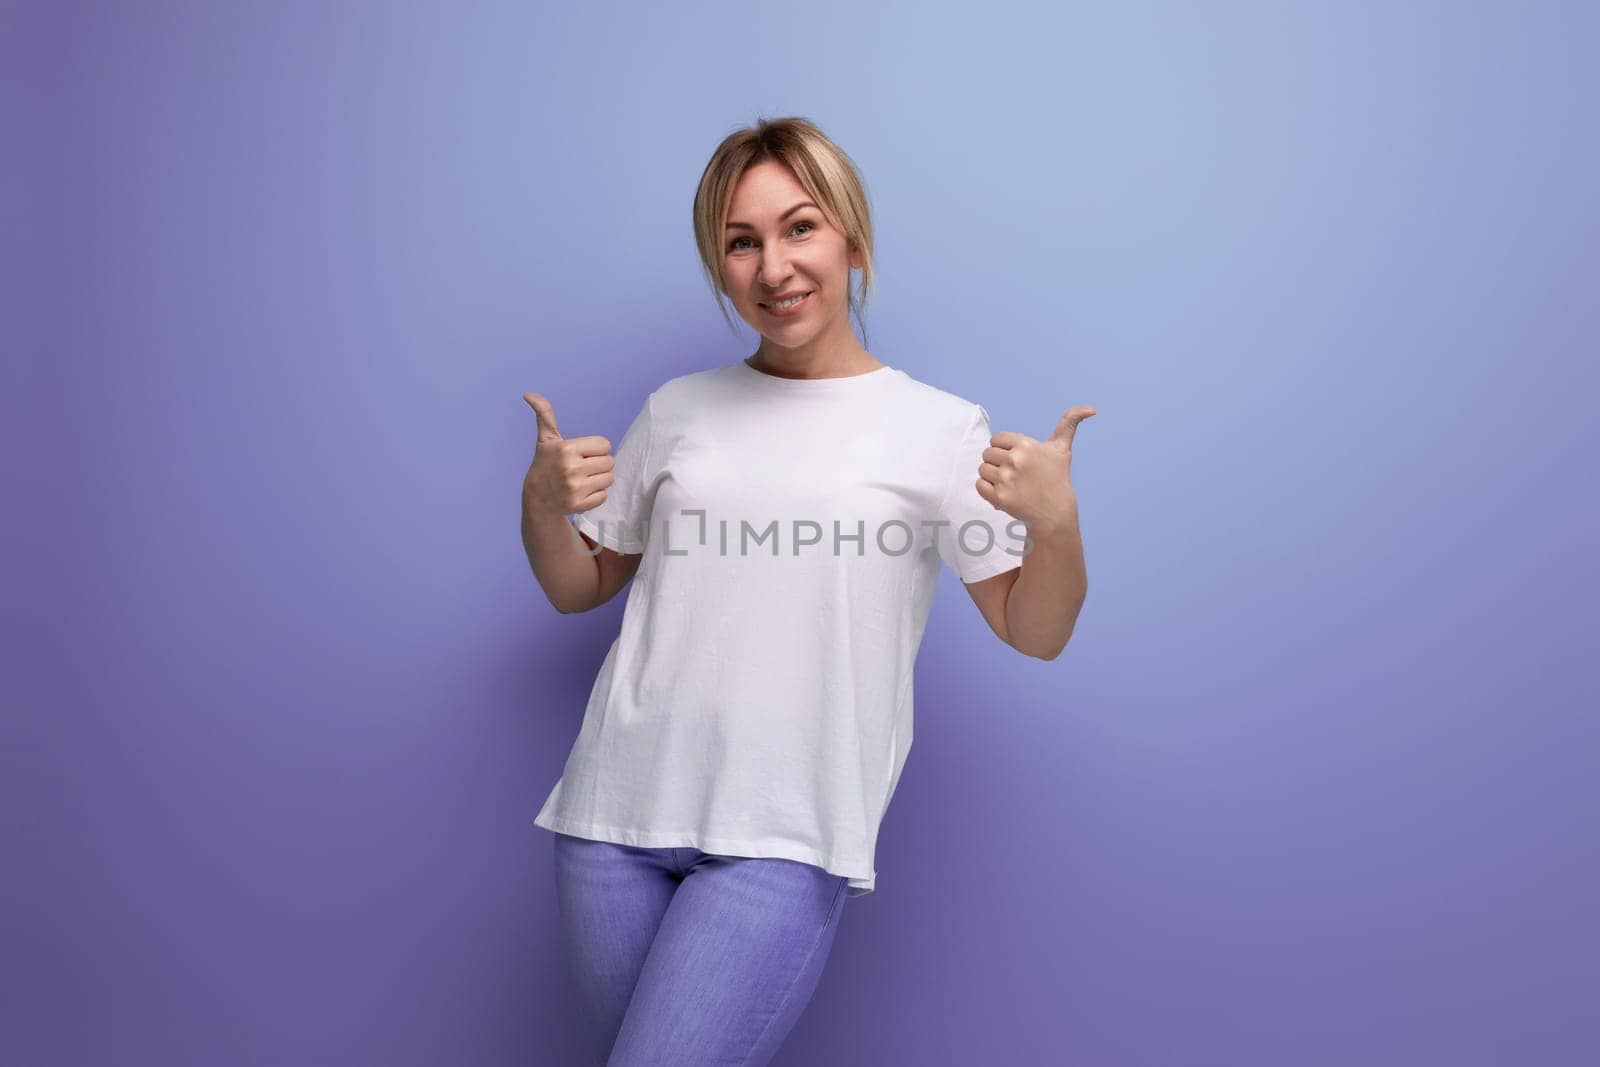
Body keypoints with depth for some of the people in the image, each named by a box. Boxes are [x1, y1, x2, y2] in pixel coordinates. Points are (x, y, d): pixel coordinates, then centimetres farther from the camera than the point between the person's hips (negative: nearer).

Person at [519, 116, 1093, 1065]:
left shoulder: (942, 429, 0)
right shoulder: (678, 413, 9)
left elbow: (1037, 633, 0)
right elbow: (579, 588, 16)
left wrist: (1057, 523, -19)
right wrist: (544, 508, -4)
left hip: (786, 841, -4)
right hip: (617, 810, 4)